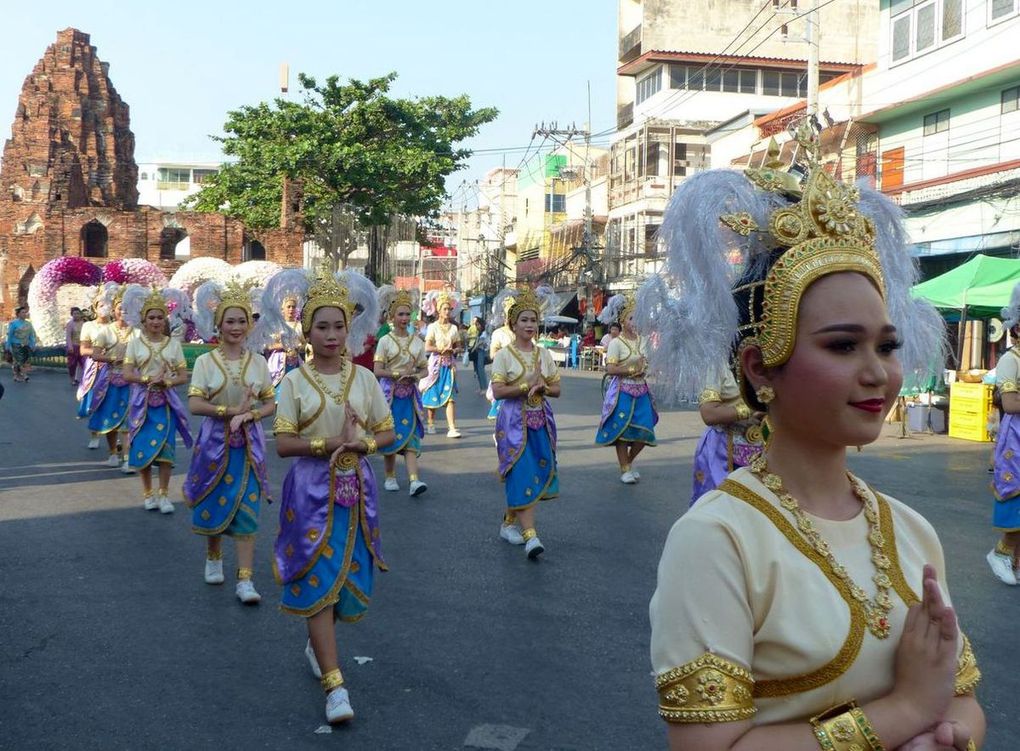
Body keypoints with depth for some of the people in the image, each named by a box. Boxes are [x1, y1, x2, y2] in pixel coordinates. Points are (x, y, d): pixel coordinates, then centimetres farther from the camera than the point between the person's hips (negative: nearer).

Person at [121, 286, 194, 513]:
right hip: (142, 401, 0)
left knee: (165, 448, -2)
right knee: (143, 448, 1)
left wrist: (167, 381, -16)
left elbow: (184, 376, 1)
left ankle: (163, 494, 8)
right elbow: (127, 375, -5)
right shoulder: (135, 343, 1)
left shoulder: (173, 344, 3)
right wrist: (149, 379, -18)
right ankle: (147, 493, 16)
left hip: (166, 402, 0)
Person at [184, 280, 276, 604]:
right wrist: (232, 410, -16)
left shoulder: (258, 362, 2)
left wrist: (247, 415, -14)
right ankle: (214, 558, 36)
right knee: (214, 504, 10)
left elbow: (271, 404, 3)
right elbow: (194, 405, -10)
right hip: (215, 441, 0)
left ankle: (245, 580, -2)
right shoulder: (205, 361, -2)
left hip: (249, 442, 1)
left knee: (247, 510, -4)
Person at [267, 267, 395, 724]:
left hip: (356, 488, 3)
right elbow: (283, 444, -8)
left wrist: (362, 443, -13)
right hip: (312, 488, -3)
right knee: (318, 580, -7)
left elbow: (388, 433, 6)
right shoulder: (294, 381, -4)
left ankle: (317, 644, 38)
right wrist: (329, 443, -19)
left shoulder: (364, 378, 3)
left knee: (347, 577, 10)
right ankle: (334, 685, -6)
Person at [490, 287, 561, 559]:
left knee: (537, 474, 7)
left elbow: (556, 389, 10)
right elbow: (498, 391, -12)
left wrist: (542, 387, -9)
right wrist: (526, 385, -16)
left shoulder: (544, 354, 9)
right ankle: (530, 536, -12)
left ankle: (509, 522, 26)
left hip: (540, 421, 5)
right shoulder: (504, 355, -4)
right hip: (514, 421, -5)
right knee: (523, 475, -10)